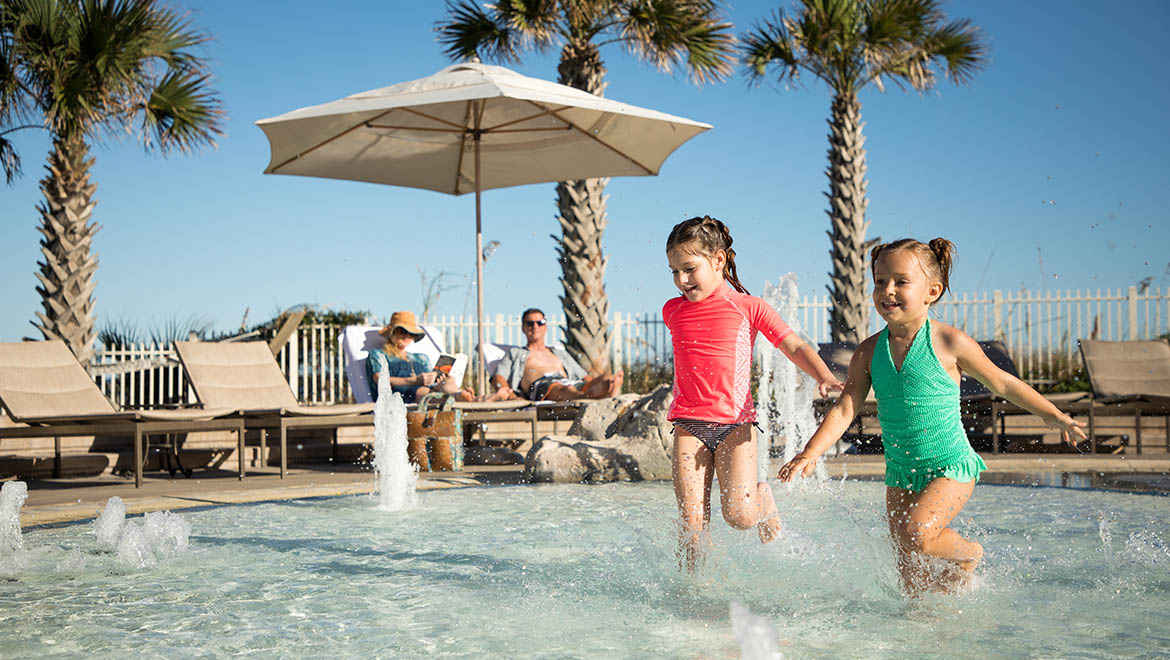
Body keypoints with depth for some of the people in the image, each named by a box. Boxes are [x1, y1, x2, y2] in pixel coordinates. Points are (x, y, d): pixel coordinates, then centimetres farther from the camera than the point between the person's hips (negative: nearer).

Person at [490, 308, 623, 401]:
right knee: (564, 390, -45)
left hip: (573, 384, 4)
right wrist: (504, 389, -15)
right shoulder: (515, 353, 32)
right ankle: (586, 398, -79)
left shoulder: (560, 353, 42)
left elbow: (584, 377, 33)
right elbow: (498, 377, 13)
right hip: (540, 385, -4)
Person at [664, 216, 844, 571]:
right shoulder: (672, 311, 11)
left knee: (739, 514, -13)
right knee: (691, 522, -6)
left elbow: (795, 347, 0)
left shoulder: (748, 307, 1)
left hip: (735, 423, -2)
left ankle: (764, 498, 21)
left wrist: (824, 377, -16)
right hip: (689, 425, 3)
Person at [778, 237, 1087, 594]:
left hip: (951, 466, -4)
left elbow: (1002, 383, 4)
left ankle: (968, 554, 5)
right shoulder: (869, 351, -1)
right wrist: (810, 453, -17)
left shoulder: (949, 343, -10)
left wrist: (1054, 416, 11)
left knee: (916, 534, -24)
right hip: (900, 472, 4)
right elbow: (844, 409, -4)